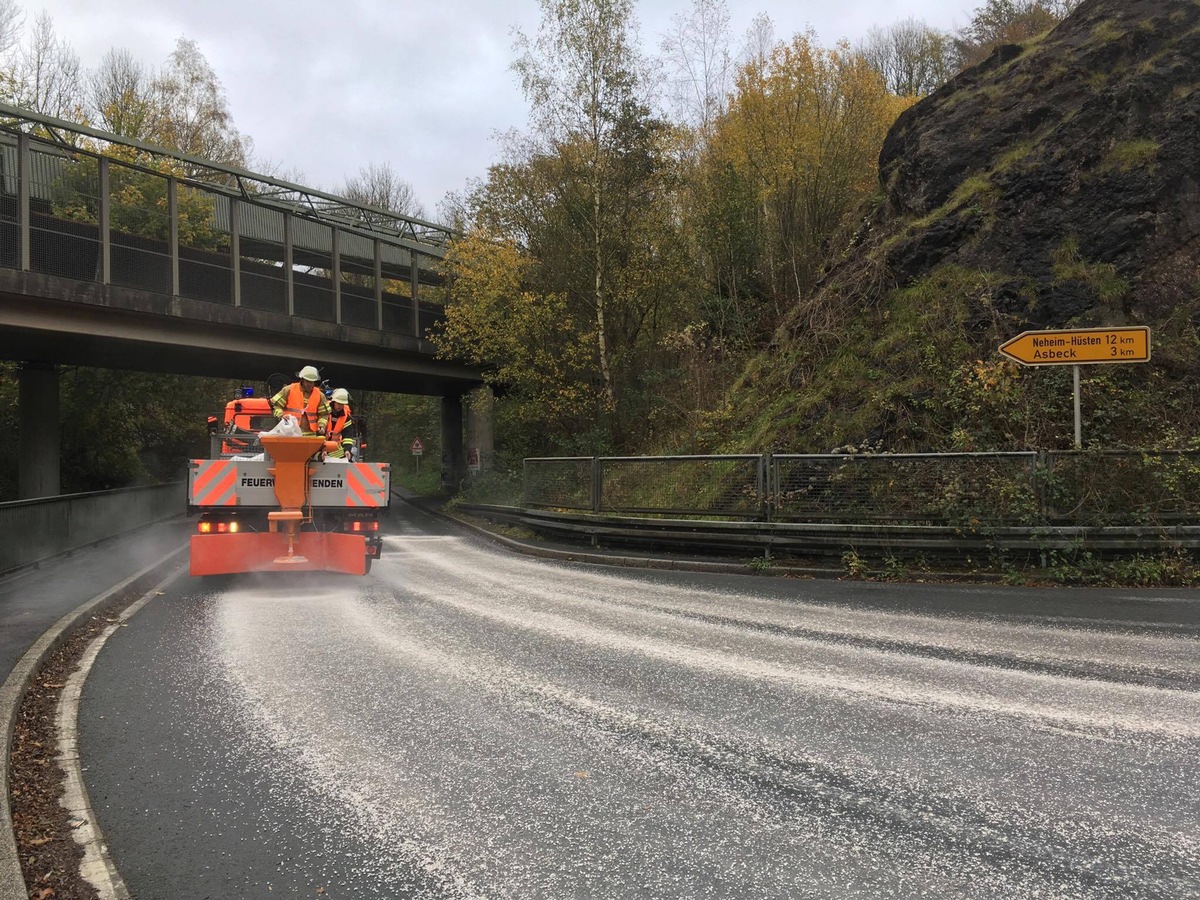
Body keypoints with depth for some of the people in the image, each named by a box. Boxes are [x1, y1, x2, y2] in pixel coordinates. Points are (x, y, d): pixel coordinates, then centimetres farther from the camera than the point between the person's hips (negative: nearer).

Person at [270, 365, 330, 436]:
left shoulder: (319, 395, 10)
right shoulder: (289, 390, 2)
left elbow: (324, 414, 15)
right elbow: (275, 404, 5)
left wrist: (322, 426, -3)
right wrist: (281, 416, -12)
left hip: (310, 434, 3)